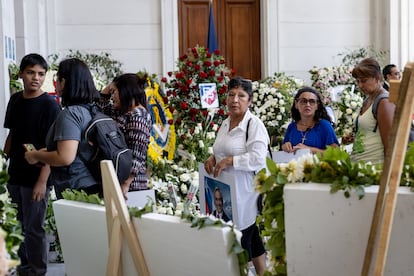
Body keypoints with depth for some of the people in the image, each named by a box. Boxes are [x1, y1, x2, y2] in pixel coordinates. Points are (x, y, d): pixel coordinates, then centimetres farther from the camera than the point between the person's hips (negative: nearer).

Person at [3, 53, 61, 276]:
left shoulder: (49, 105, -11)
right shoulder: (15, 100, 7)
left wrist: (42, 181, -20)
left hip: (35, 178, -6)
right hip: (14, 175, 6)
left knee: (33, 229, 2)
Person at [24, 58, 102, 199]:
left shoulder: (70, 114, -17)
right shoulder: (94, 109, 9)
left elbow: (65, 158, -23)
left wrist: (36, 156, -6)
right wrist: (46, 151, 20)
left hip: (77, 189, -9)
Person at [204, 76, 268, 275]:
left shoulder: (254, 125, -13)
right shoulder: (225, 124, 12)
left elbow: (259, 159, -22)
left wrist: (229, 161, -22)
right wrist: (213, 158, 4)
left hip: (245, 191, -8)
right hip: (226, 191, 8)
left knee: (243, 237, -2)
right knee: (252, 238, 17)